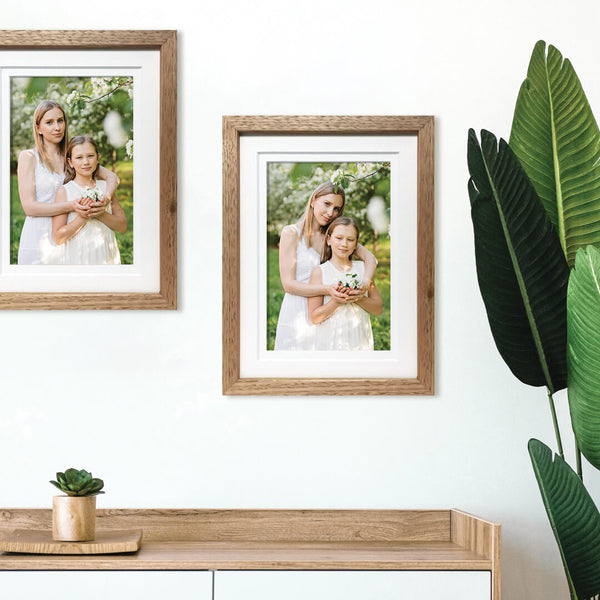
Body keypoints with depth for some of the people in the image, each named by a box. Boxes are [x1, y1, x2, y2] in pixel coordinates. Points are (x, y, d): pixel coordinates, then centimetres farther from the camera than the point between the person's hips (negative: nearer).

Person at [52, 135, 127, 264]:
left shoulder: (106, 187, 7)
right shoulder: (64, 191, -5)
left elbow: (123, 226, 3)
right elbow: (58, 238, -9)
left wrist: (100, 214, -13)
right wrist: (83, 216, -19)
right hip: (77, 259, -3)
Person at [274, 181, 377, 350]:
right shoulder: (291, 233, -5)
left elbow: (370, 258, -1)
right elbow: (288, 284, -12)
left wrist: (364, 284, -24)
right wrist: (327, 290, -27)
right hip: (297, 316, -4)